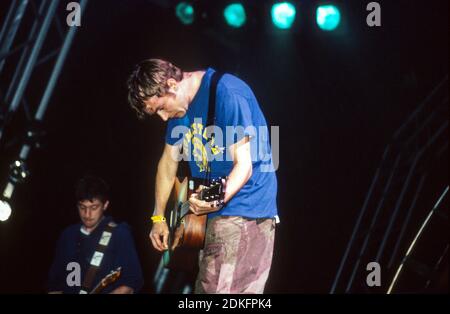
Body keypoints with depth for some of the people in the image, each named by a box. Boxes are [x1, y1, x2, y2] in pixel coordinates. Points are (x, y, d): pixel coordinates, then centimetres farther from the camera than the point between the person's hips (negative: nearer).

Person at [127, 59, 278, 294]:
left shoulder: (226, 93, -20)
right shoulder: (180, 107, 7)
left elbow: (243, 164, -21)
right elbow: (169, 160, 17)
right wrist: (158, 217, 15)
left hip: (244, 208, -9)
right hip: (211, 208, 9)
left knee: (218, 288, -15)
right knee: (206, 285, 14)